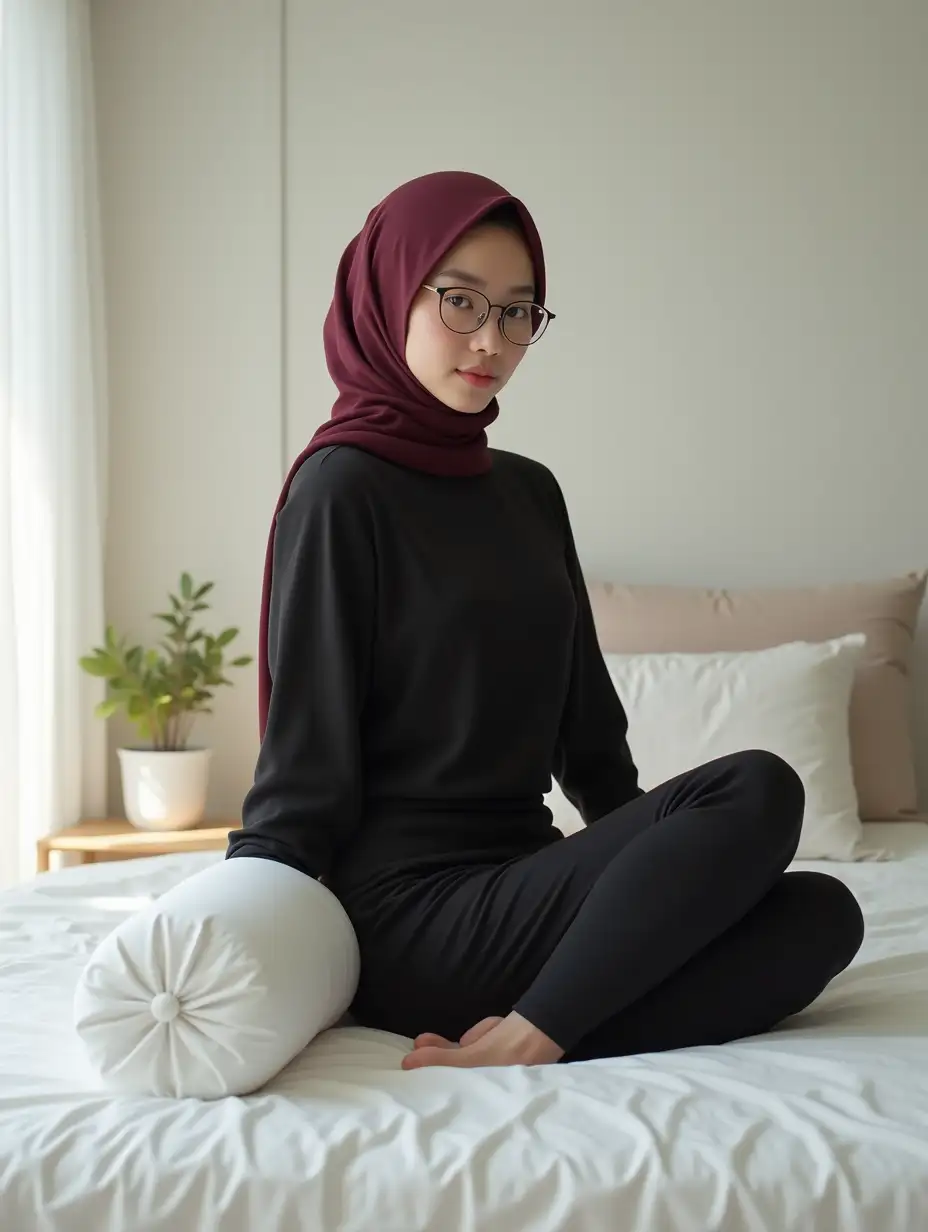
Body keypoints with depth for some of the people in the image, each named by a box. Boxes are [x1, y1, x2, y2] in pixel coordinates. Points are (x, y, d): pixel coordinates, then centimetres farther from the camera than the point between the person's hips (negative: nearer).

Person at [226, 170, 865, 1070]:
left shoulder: (529, 490, 14)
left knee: (822, 914, -12)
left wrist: (654, 861, 16)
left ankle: (524, 1041, -20)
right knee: (756, 794, -20)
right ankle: (530, 1043, -20)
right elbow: (304, 748, -10)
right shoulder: (341, 487, -7)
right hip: (409, 905, -7)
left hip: (519, 877, 7)